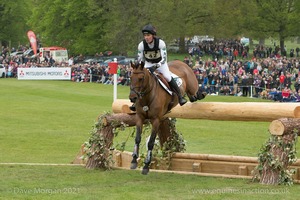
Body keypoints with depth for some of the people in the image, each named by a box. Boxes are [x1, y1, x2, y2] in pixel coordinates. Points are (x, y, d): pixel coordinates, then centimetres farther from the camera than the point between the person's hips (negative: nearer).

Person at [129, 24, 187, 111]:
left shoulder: (160, 43, -29)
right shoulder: (141, 45, -21)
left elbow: (164, 59, -30)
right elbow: (140, 60, -11)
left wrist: (155, 67, -44)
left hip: (160, 63, -2)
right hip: (148, 64, 2)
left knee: (168, 77, -21)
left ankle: (180, 97, -3)